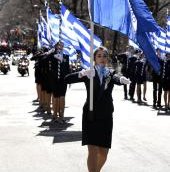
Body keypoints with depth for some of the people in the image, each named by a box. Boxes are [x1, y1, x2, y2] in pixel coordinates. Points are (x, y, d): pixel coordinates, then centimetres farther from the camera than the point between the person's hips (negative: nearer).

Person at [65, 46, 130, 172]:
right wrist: (82, 74, -30)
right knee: (93, 151, -13)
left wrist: (123, 80, -42)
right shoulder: (88, 73, 1)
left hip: (106, 116, 3)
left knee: (103, 152, 9)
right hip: (91, 115, -2)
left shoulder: (111, 74, 6)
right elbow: (67, 79, -12)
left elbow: (117, 79, -18)